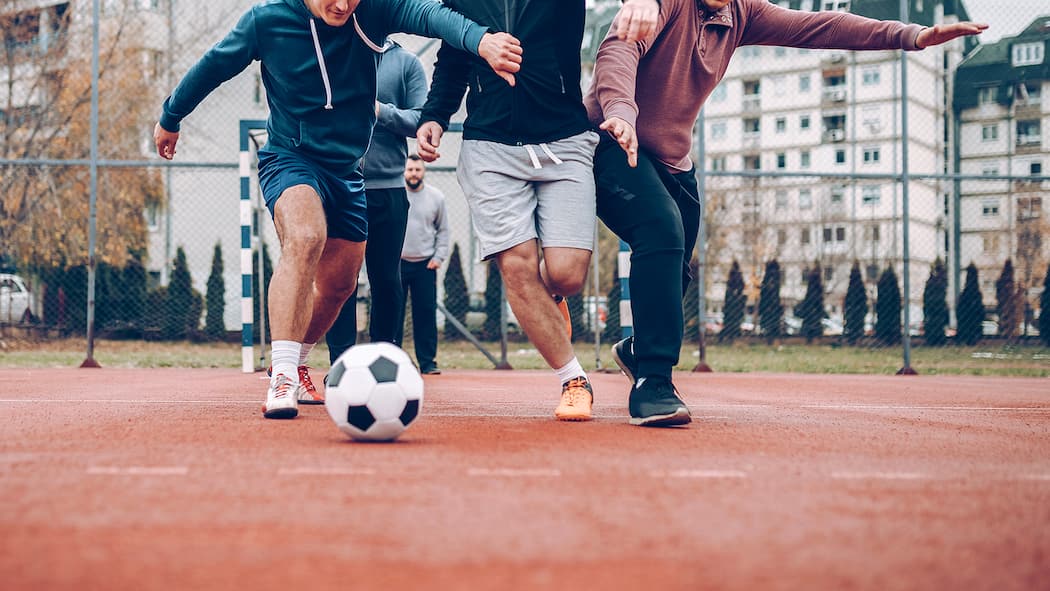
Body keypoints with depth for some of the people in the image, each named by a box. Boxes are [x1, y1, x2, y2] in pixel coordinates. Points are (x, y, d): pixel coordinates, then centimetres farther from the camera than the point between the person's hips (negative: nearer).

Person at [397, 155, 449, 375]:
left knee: (426, 313, -3)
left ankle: (427, 362, 2)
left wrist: (439, 256, 4)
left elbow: (443, 230, 14)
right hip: (396, 263, -1)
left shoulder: (436, 197, 6)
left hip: (425, 264, 1)